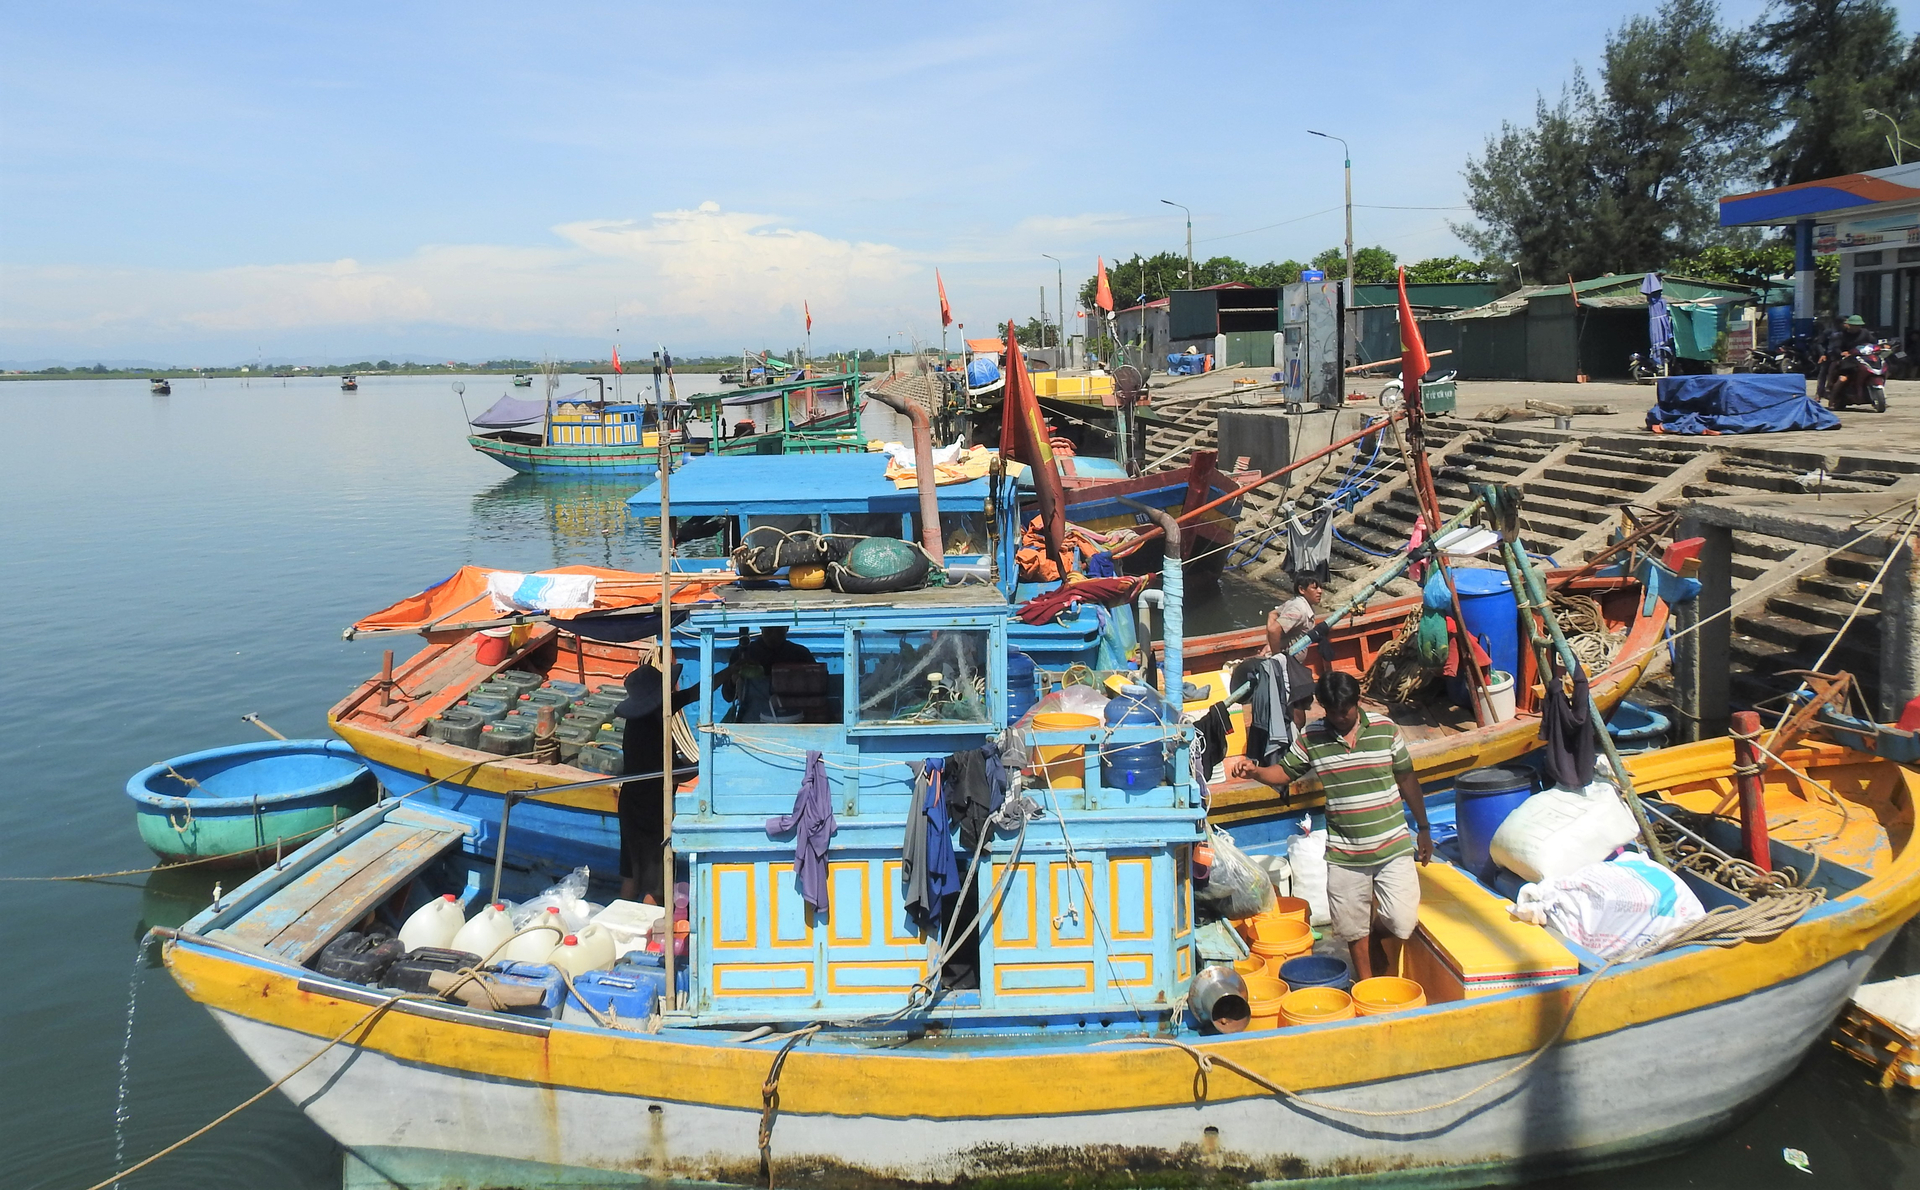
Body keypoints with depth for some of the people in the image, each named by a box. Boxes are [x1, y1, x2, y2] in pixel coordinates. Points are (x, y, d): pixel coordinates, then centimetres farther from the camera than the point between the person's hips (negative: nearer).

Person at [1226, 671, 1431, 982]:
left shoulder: (1385, 728, -3)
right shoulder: (1312, 736, -3)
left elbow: (1407, 779, 6)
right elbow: (1285, 772, 7)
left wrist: (1423, 828, 10)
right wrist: (1254, 771, -15)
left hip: (1393, 846, -1)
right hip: (1344, 852, 1)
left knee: (1403, 921, -6)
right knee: (1353, 927, 9)